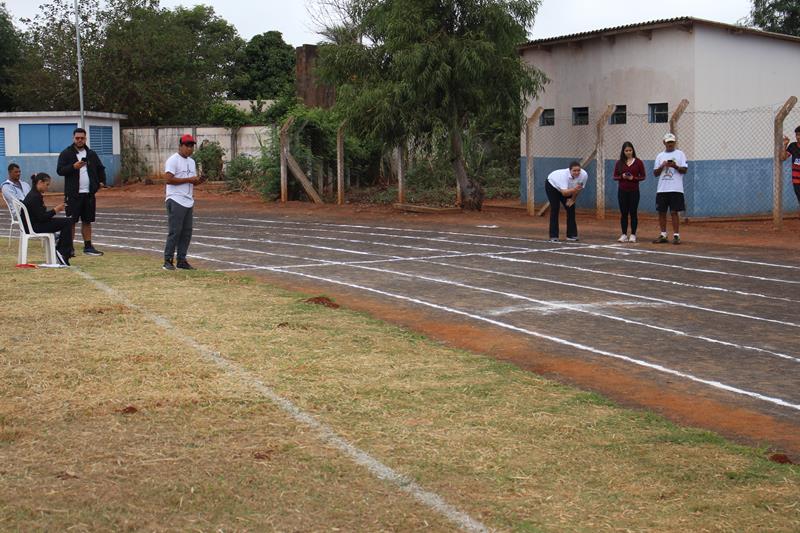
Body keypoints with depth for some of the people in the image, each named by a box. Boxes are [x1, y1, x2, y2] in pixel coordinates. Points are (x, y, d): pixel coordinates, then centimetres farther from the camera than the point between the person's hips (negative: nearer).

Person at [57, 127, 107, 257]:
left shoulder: (92, 154, 14)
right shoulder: (66, 154, 0)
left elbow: (100, 168, 25)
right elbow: (60, 170, -8)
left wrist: (101, 181, 11)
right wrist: (73, 167, -22)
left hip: (88, 193, 5)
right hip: (73, 194, -5)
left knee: (87, 221, 9)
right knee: (71, 221, -4)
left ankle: (88, 246, 16)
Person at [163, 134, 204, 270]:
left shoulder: (192, 162, 18)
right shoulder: (173, 160, -9)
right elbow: (168, 179, -19)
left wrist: (198, 181, -2)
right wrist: (188, 179, -19)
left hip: (188, 202, 8)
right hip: (176, 201, -8)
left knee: (187, 232, 8)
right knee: (175, 232, -8)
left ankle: (181, 260, 14)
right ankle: (167, 261, -1)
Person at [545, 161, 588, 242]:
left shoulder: (584, 175, -29)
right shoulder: (564, 175, -43)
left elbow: (579, 189, -9)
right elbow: (564, 192, -51)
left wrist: (573, 199, -2)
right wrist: (574, 189, -67)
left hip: (568, 190, 5)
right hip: (552, 185, -5)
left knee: (571, 209, -1)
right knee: (555, 209, -13)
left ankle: (571, 235, 7)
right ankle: (553, 236, -10)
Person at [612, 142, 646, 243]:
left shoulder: (638, 162, 0)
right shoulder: (619, 163, 5)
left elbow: (643, 176, 1)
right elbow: (615, 177, 7)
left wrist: (633, 178, -16)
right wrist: (622, 177, -13)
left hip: (634, 191, -2)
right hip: (622, 191, 2)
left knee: (633, 213, 0)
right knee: (623, 213, 4)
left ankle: (633, 235, 6)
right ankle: (624, 234, 10)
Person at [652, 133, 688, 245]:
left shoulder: (680, 154, 4)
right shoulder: (660, 156, 14)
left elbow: (685, 170, -3)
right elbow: (655, 173, 10)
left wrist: (675, 166, -18)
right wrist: (662, 166, -7)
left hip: (675, 189, -4)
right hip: (662, 189, 4)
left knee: (674, 212, -6)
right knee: (661, 212, 5)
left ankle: (676, 235, -2)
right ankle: (663, 235, 14)